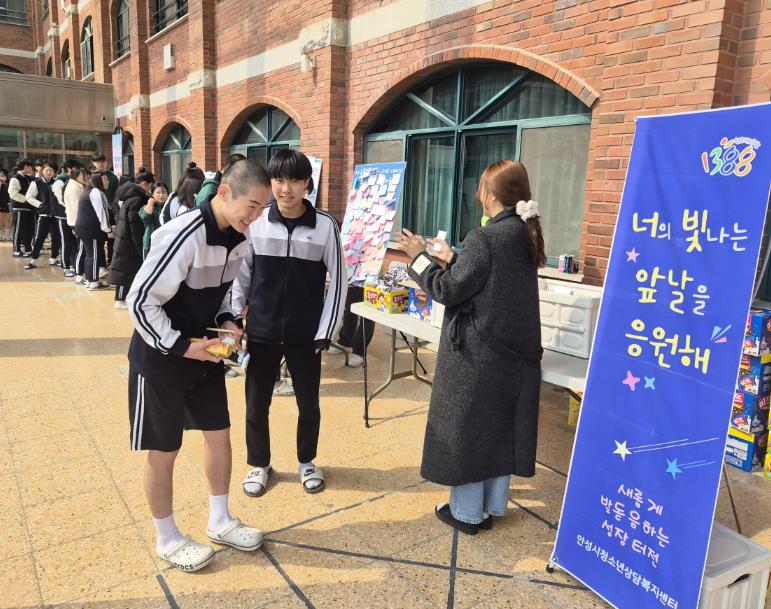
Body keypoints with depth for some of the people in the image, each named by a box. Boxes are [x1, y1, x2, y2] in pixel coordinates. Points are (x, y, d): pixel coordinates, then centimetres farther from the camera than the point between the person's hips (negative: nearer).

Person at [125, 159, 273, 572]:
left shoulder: (238, 236, -3)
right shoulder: (183, 236, -28)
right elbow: (140, 301, -23)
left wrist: (226, 322, -3)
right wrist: (181, 346, -21)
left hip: (204, 352, 8)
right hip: (161, 358, -7)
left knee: (219, 433, 14)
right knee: (164, 450, 7)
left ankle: (219, 521, 34)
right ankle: (167, 539, 28)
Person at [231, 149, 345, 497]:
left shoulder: (325, 226, -8)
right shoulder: (255, 223, -4)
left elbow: (338, 282, -4)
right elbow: (241, 274, 5)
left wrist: (325, 333, -6)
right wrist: (234, 320, 1)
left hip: (305, 334, -1)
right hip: (261, 332, 1)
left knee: (308, 404, 13)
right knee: (256, 405, 10)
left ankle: (307, 462, 37)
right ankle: (259, 465, 34)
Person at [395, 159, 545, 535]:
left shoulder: (484, 238, -19)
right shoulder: (526, 236, 6)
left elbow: (448, 291, -15)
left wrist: (419, 257, -3)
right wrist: (452, 260, 20)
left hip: (477, 352, -8)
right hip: (516, 350, 8)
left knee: (468, 428, 6)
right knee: (501, 427, 17)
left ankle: (467, 512, 20)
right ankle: (493, 505, 31)